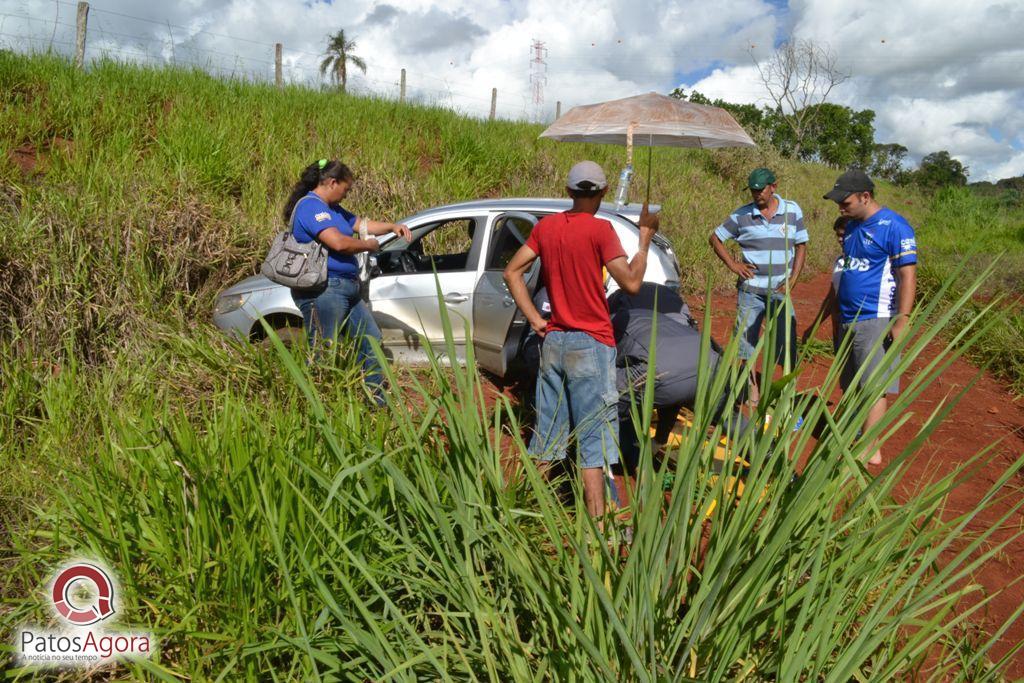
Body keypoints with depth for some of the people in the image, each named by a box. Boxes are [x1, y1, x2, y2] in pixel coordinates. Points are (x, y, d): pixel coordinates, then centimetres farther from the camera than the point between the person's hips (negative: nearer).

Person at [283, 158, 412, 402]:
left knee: (371, 339, 14)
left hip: (346, 290, 11)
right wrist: (369, 245, -10)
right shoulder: (310, 206, -14)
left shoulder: (332, 209, 19)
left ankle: (377, 400, 23)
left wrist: (392, 227, 11)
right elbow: (338, 242, -26)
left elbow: (361, 224, 27)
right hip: (324, 290, -11)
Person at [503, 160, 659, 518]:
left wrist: (535, 319, 4)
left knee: (547, 430, 16)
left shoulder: (546, 226, 5)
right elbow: (631, 282, -14)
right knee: (594, 438, 0)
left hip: (553, 341, 6)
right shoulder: (600, 229, -13)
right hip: (590, 344, -6)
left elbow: (512, 272, 6)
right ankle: (597, 523, 6)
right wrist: (645, 236, -3)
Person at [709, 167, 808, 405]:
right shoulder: (742, 215, -2)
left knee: (787, 345, -2)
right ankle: (752, 391, 22)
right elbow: (715, 238, 6)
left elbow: (801, 246, 8)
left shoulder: (792, 211, 1)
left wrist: (792, 280, -3)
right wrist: (733, 265, -4)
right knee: (746, 344, 7)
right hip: (750, 289, 0)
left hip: (780, 290, 0)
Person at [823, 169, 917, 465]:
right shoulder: (852, 226, 13)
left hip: (875, 321, -8)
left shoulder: (894, 226, -12)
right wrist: (836, 314, 21)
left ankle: (868, 452, -3)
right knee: (850, 386, 13)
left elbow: (908, 276, -15)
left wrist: (901, 322, -20)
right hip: (848, 320, 8)